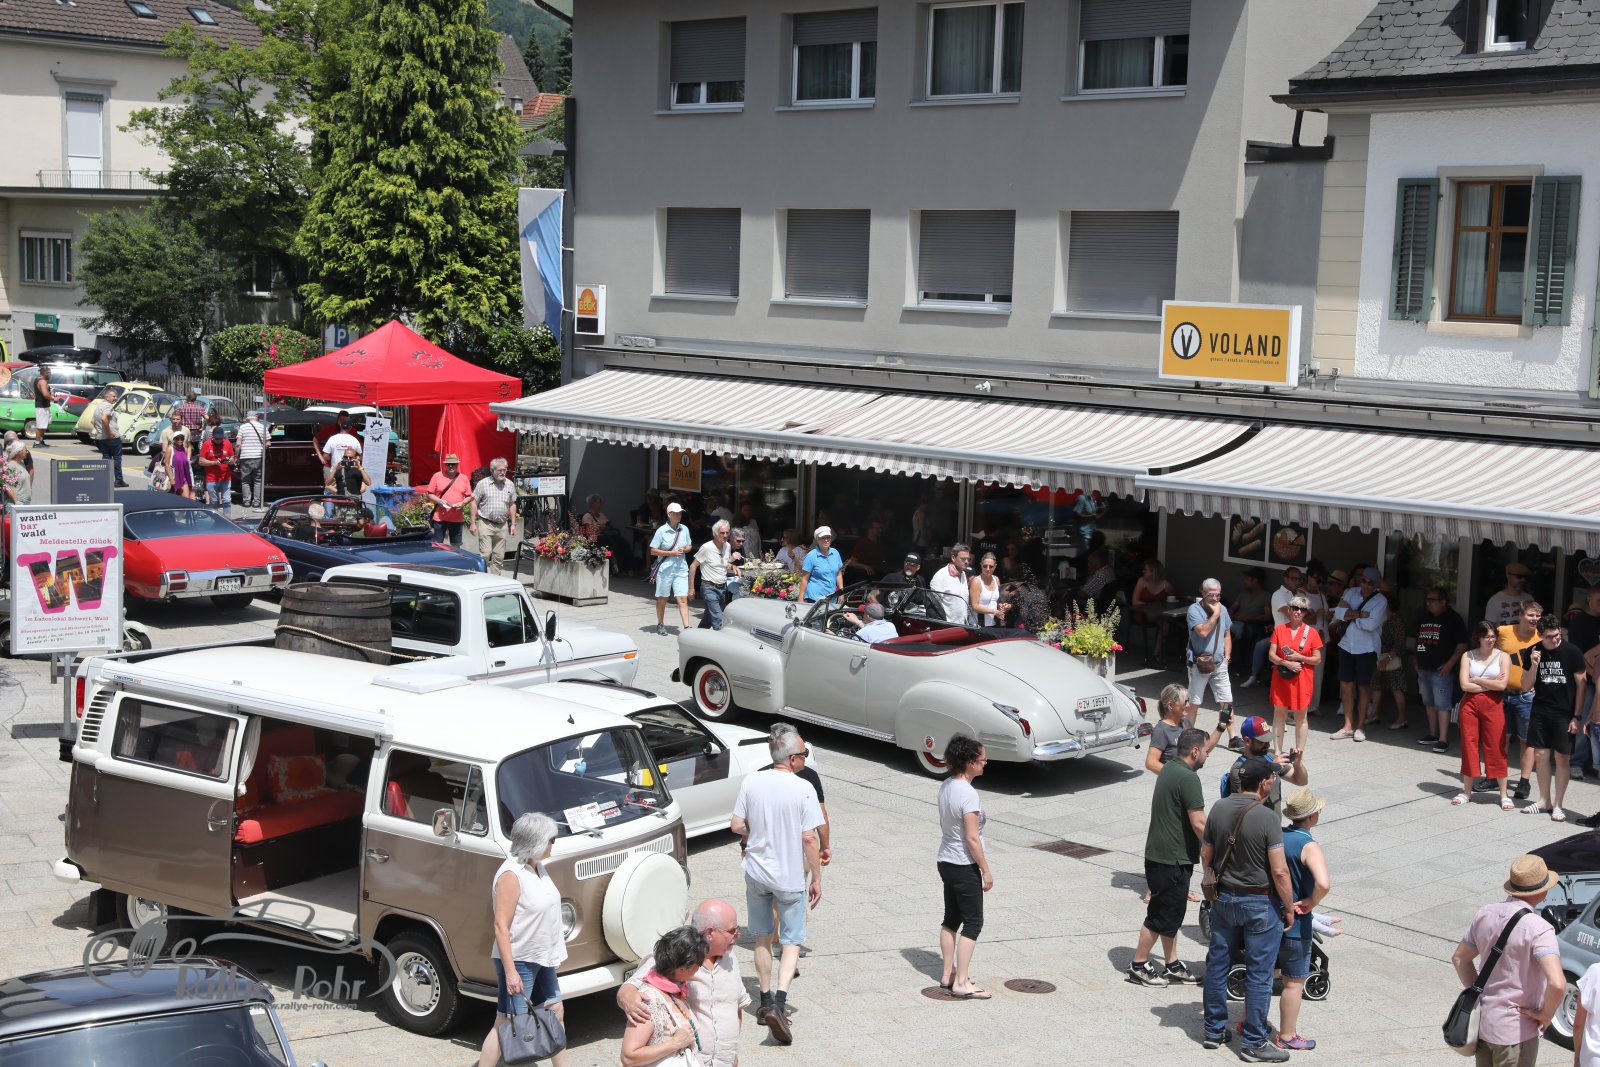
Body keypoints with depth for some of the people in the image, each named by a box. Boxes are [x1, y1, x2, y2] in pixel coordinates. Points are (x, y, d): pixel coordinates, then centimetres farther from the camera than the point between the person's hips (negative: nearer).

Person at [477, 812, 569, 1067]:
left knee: (555, 1012, 18)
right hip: (518, 961, -9)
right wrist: (510, 971, -25)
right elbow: (501, 926, -23)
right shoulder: (511, 874, -22)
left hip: (541, 959, 9)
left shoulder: (538, 867, 5)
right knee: (505, 1023, -4)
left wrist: (551, 954, 21)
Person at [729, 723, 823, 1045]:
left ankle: (766, 1002, 26)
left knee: (762, 938, 19)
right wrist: (817, 878, -4)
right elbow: (810, 838, -14)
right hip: (790, 877, -3)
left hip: (756, 873, 3)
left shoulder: (751, 782, -7)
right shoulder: (803, 789, -16)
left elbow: (737, 825, -2)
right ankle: (779, 1003, -12)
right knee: (791, 941, 7)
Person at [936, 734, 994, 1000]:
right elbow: (972, 838, -22)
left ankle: (947, 974, 26)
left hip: (946, 861, 9)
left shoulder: (945, 786, 4)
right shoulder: (968, 794, -23)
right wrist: (986, 870, -14)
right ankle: (961, 983, 0)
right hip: (965, 866, -9)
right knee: (973, 922, 0)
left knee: (951, 919, 17)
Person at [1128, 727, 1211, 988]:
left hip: (1159, 855, 10)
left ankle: (1172, 965, 28)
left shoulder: (1169, 768, 7)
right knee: (1162, 914, 1)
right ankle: (1139, 965, 12)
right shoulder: (1188, 778, -22)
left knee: (1171, 912, 19)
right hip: (1173, 859, -10)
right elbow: (1199, 824, -23)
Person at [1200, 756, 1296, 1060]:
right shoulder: (1266, 817, -20)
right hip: (1260, 903, -6)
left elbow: (1206, 856, 8)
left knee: (1217, 965, 16)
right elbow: (1279, 871, -20)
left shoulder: (1218, 809, -3)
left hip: (1224, 898, 6)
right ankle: (1254, 1043, 11)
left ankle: (1214, 1031, 27)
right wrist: (1289, 908, -8)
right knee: (1258, 974, 4)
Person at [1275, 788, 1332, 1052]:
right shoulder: (1309, 847, -23)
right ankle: (1287, 1036, 19)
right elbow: (1323, 883, -39)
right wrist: (1310, 903, -20)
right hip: (1294, 924, -7)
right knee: (1294, 982, 9)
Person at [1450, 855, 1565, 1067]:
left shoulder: (1485, 914, -1)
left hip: (1483, 1022, 7)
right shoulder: (1538, 929, -23)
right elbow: (1557, 983, -34)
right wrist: (1546, 1014, -17)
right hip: (1515, 1031, -7)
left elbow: (1459, 957, 12)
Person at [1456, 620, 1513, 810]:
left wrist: (1477, 680, -6)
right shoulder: (1468, 656, 4)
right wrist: (1490, 684, -9)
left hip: (1493, 705, -2)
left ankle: (1504, 795, 5)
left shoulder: (1502, 657, 0)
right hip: (1470, 704, 2)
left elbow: (1502, 684, -12)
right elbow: (1465, 685, -7)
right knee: (1469, 746, 5)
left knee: (1496, 748, -1)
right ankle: (1467, 791, 16)